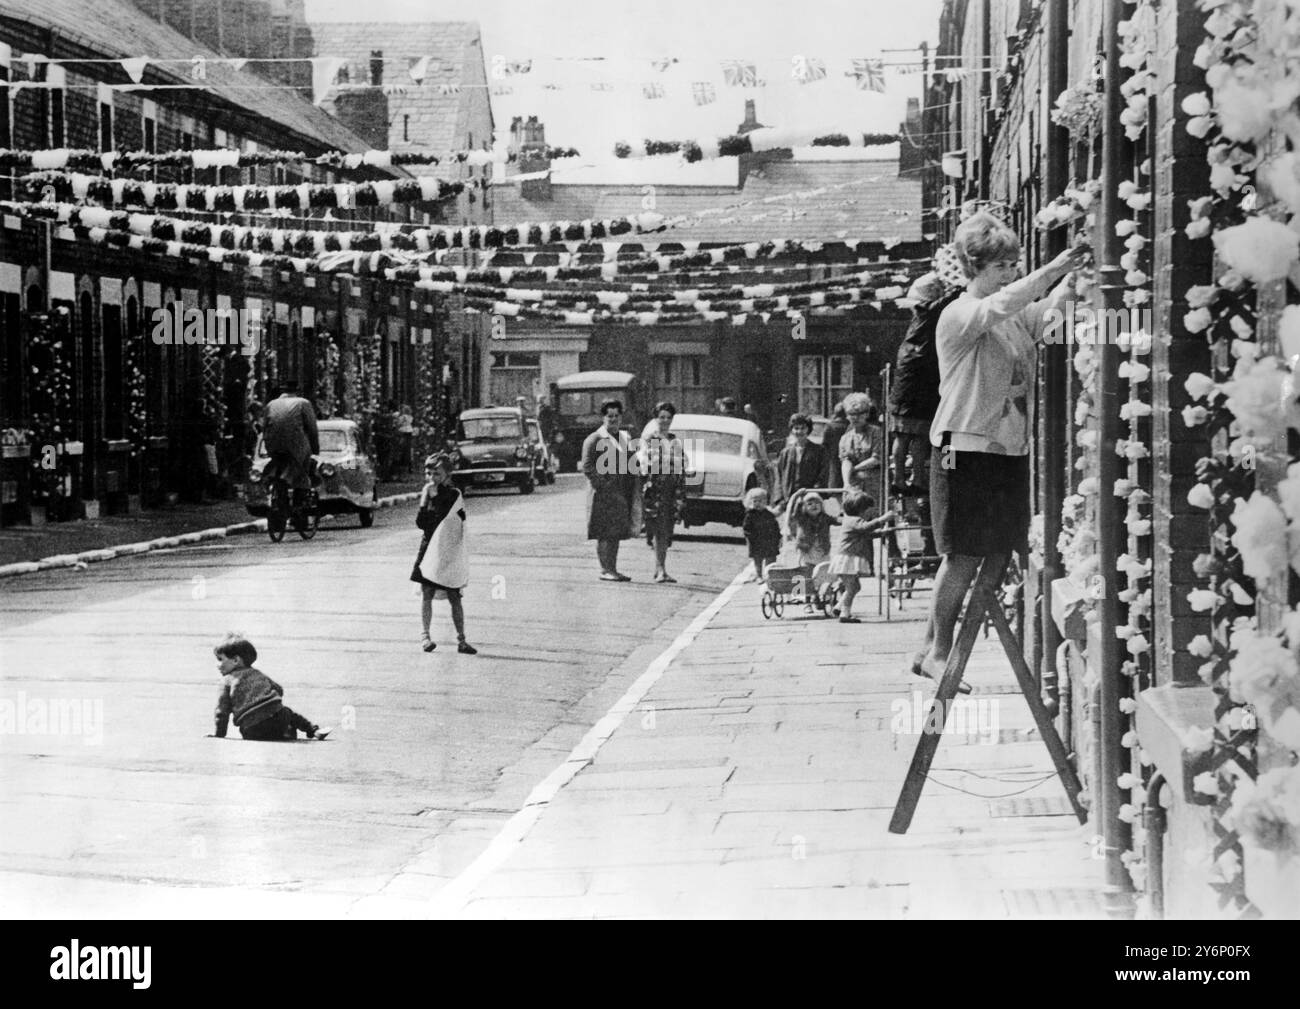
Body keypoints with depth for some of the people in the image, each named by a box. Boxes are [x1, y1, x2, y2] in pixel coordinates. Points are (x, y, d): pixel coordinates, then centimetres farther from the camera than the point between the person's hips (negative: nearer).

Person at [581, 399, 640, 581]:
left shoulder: (625, 438, 17)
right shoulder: (595, 439, -5)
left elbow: (631, 465, 22)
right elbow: (587, 467, -11)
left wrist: (634, 490, 11)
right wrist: (603, 484, -17)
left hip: (621, 495, 7)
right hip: (603, 495, -7)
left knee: (616, 532, 9)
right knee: (605, 533, -6)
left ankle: (613, 569, 14)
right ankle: (605, 570, -4)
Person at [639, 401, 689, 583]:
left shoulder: (676, 442, 15)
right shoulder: (648, 440, 3)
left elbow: (682, 469, 15)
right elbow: (644, 466, -2)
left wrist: (681, 496, 9)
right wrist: (646, 485, -12)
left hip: (671, 490, 4)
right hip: (654, 488, -4)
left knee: (666, 531, 4)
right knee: (658, 529, -11)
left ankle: (659, 570, 12)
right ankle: (661, 569, -15)